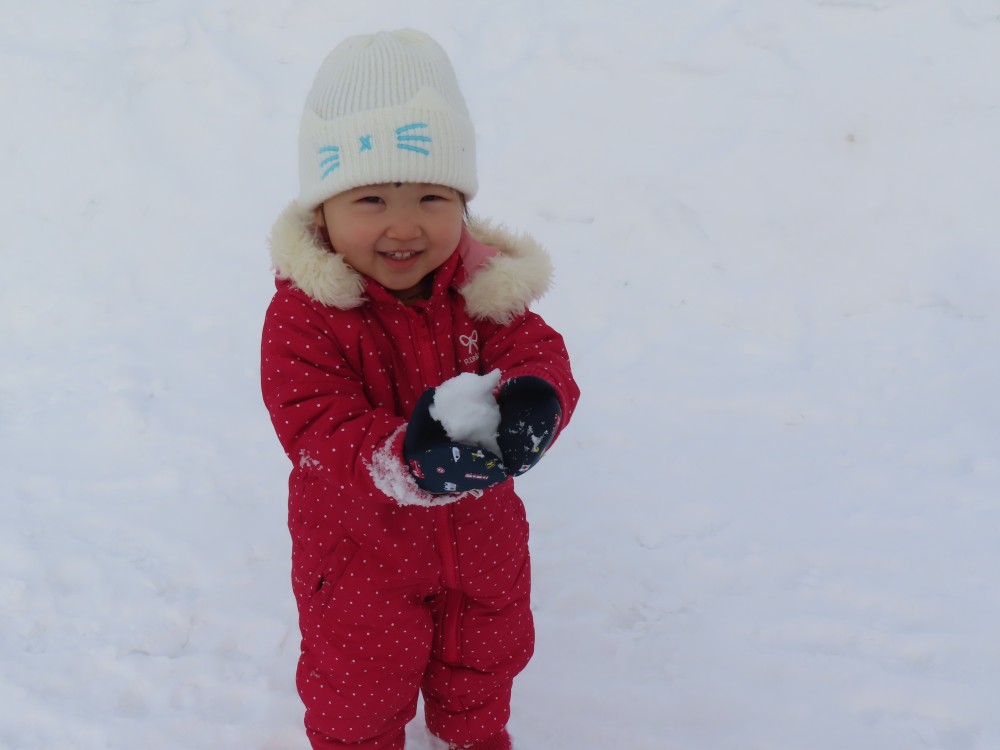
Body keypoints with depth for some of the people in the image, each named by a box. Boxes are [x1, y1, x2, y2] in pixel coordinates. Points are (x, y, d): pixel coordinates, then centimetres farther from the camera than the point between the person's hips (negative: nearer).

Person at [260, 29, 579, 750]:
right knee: (360, 687, 21)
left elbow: (535, 350, -21)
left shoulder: (483, 284, -14)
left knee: (483, 658, 31)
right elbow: (316, 425, -33)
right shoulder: (303, 316, -27)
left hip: (479, 536, 4)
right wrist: (404, 458, -52)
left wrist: (531, 401, -46)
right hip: (360, 549, -4)